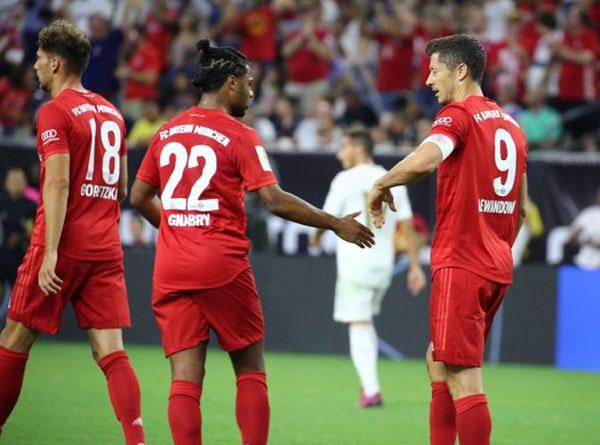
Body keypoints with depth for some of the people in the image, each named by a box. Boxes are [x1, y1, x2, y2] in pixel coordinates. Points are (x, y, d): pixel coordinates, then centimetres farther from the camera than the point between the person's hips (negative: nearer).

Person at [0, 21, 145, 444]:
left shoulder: (55, 112, -7)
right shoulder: (111, 113, 14)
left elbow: (58, 183, -16)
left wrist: (50, 252, -20)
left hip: (65, 246, -6)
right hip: (106, 248, 6)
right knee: (111, 350, -1)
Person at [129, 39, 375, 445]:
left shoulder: (167, 132, 10)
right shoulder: (239, 136, -6)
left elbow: (139, 197, 16)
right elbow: (275, 200, -13)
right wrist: (336, 225, -6)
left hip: (171, 270, 4)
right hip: (223, 268, -4)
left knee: (185, 376, 0)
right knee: (251, 369, 8)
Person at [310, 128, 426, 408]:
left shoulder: (346, 180, -7)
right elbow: (407, 225, 5)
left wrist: (316, 236, 19)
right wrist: (415, 267, 7)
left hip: (355, 262, -6)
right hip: (384, 263, 6)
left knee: (359, 325, -5)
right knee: (366, 321, 22)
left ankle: (371, 390, -14)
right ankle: (368, 383, 21)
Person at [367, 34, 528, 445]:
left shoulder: (458, 115, -9)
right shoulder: (510, 125, 16)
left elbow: (422, 161, -29)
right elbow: (521, 207, 22)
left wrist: (381, 185, -12)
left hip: (461, 265, -9)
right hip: (498, 267, 9)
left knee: (463, 377, -9)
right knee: (439, 363, 19)